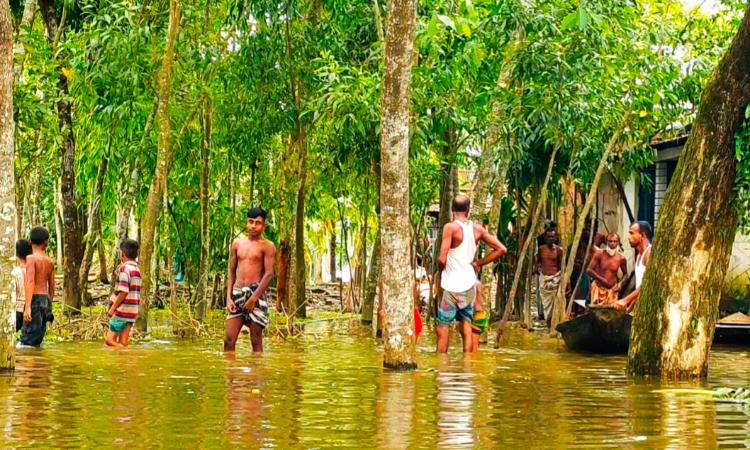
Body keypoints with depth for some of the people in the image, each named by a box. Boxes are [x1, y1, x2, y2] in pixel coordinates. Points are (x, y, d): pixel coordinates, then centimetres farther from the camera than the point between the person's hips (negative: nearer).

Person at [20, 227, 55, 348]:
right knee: (36, 341, 11)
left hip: (35, 299, -7)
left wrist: (27, 307, -21)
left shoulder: (31, 258, -7)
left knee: (27, 341, -9)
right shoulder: (49, 262, 12)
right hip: (46, 300, 7)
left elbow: (30, 282, -17)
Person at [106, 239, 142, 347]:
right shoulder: (137, 270, 13)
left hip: (122, 310, -8)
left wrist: (113, 307, -11)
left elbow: (123, 291, -19)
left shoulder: (125, 268, -12)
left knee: (110, 340, -6)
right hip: (132, 311, 8)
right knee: (122, 343, 7)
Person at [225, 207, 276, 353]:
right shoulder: (237, 243, 15)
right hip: (237, 293, 4)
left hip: (256, 293, -4)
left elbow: (269, 274, -8)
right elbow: (232, 272, 16)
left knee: (256, 341, -3)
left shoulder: (267, 246, 1)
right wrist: (229, 297, 4)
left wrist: (254, 299, -14)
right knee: (229, 340, -3)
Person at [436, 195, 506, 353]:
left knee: (442, 329, 0)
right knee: (466, 328, 11)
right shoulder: (477, 229, 4)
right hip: (469, 284, 6)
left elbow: (442, 260, -18)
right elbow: (501, 249, 8)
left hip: (453, 285, -6)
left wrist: (440, 267, 5)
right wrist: (478, 263, 12)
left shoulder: (450, 227, -13)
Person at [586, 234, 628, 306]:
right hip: (599, 288, -2)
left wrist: (620, 283, -4)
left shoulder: (621, 258, -1)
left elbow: (625, 274, 16)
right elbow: (589, 270, -11)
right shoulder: (600, 254, -7)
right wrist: (602, 279, -19)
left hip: (612, 289, 2)